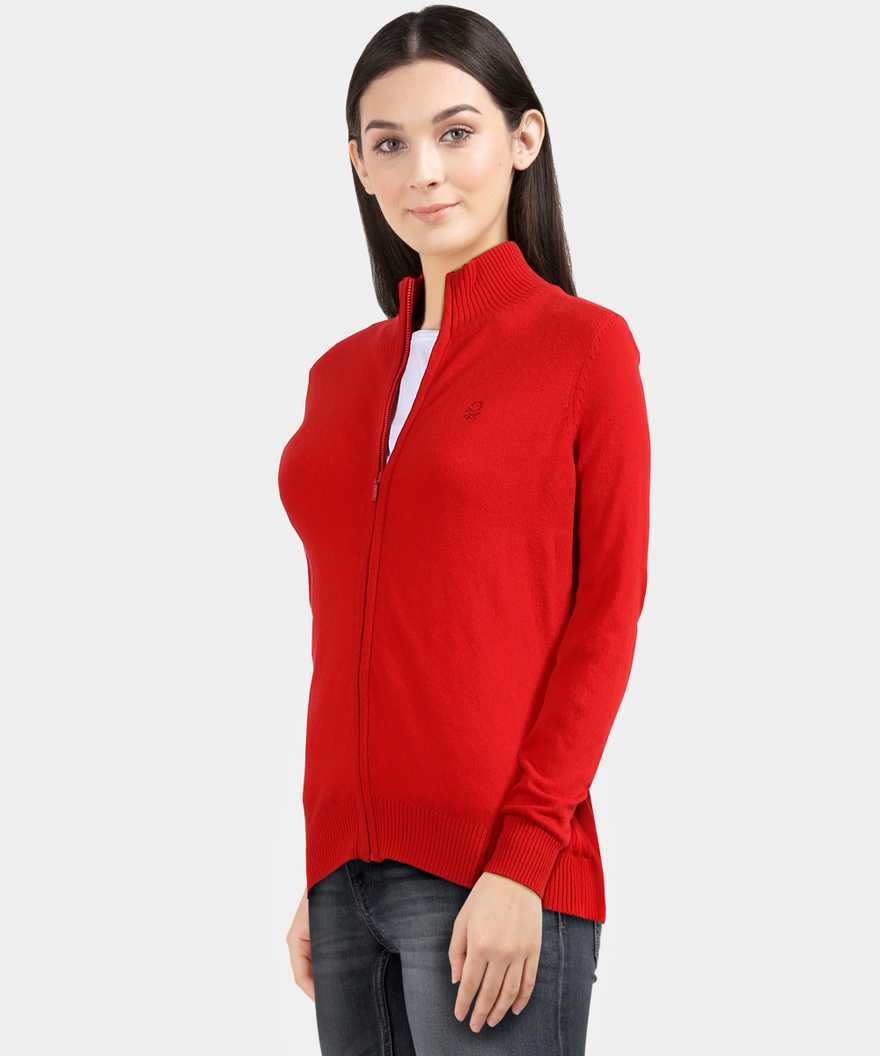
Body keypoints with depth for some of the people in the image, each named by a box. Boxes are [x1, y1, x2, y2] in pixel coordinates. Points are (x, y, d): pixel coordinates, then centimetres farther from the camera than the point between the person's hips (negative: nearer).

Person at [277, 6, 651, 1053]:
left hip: (496, 884, -5)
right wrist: (323, 873, 13)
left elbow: (605, 619, -6)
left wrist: (524, 859, -13)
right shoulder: (342, 375, 13)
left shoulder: (582, 344, -2)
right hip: (349, 870, 5)